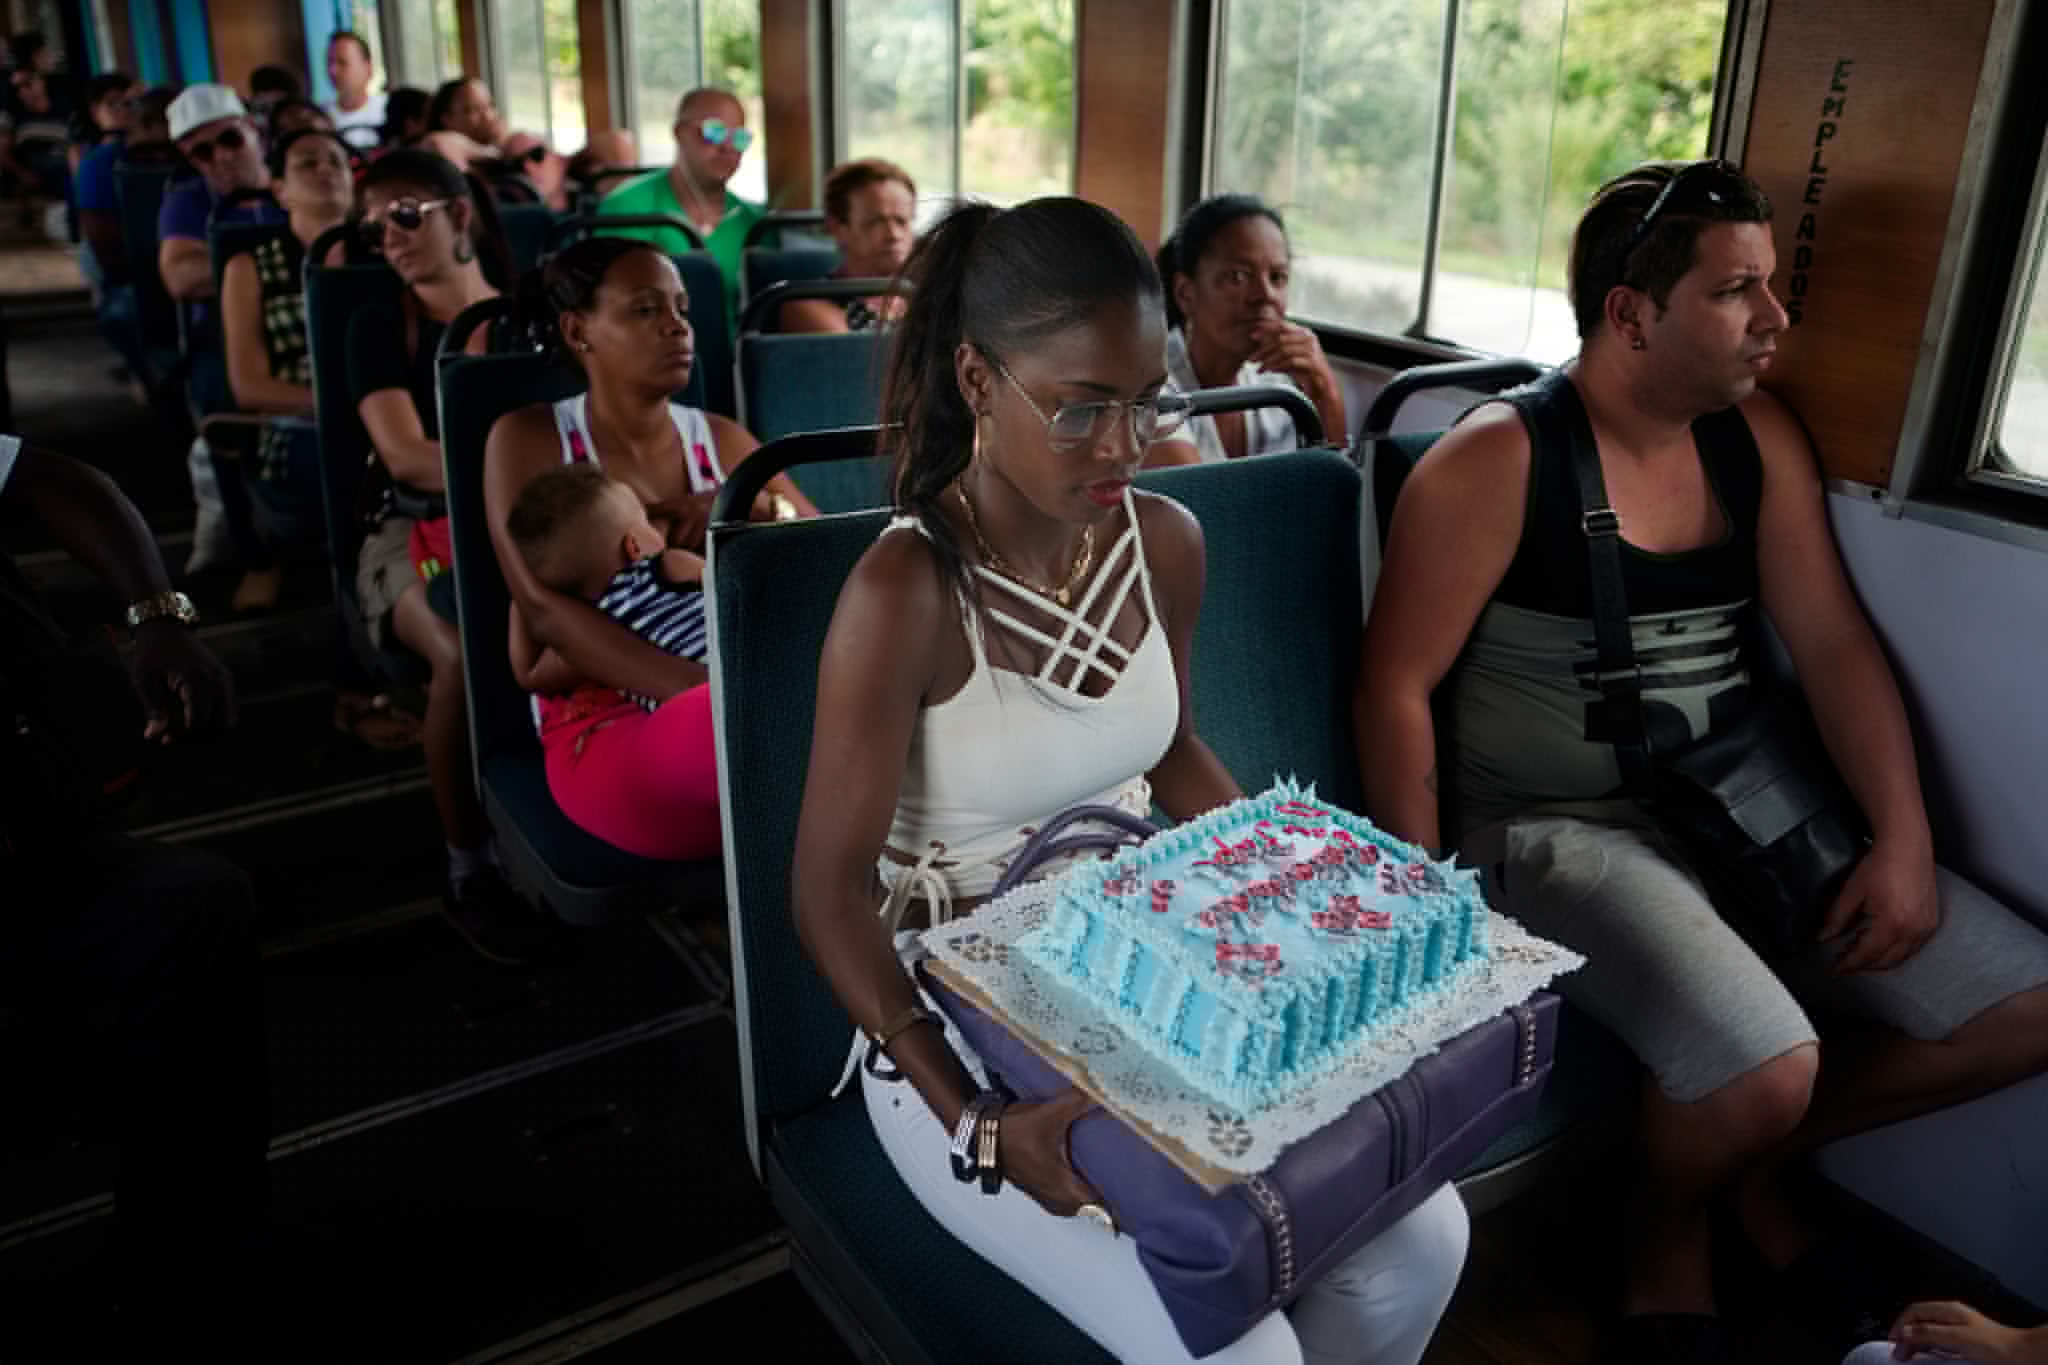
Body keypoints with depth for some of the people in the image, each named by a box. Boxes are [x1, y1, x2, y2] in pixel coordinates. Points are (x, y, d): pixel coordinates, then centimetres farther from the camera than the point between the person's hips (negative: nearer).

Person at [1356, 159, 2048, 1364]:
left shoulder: (1759, 436, 6)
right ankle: (1666, 1244, 8)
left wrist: (1906, 842, -5)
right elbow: (1397, 688, -14)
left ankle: (1755, 1160, 23)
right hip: (1552, 830, -7)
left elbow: (1833, 643, 5)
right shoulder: (1498, 460, -14)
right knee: (1765, 1067, -30)